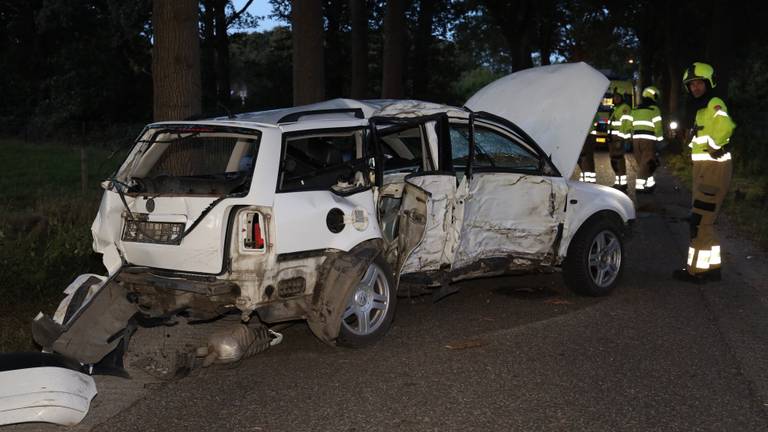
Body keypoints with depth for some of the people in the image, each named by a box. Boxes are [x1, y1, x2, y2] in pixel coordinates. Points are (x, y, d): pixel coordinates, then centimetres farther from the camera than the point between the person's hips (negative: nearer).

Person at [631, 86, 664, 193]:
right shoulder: (654, 109, -3)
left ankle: (650, 183, 23)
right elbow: (658, 126, -8)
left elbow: (631, 125, 12)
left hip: (636, 138, 6)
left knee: (642, 163, 14)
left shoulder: (635, 109, 15)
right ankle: (639, 186, -9)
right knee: (645, 163, -3)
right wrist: (660, 139, 0)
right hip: (648, 139, -6)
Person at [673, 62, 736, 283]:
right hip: (703, 166, 11)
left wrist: (715, 146, -22)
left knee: (700, 221, -9)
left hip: (714, 166, -11)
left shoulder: (714, 104, -13)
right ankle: (712, 266, 24)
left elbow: (725, 126, -33)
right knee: (703, 220, 16)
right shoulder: (699, 107, 19)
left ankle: (697, 270, -5)